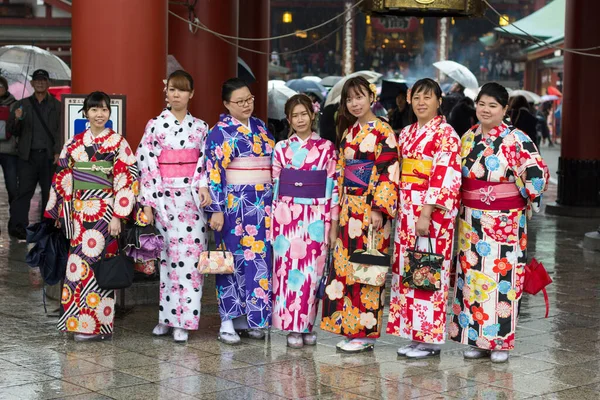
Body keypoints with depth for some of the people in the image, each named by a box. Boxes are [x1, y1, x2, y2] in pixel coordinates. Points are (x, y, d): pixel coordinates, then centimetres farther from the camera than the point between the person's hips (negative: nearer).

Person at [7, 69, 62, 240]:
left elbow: (61, 130, 1)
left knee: (49, 192, 3)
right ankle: (18, 226, -13)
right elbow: (12, 131, 13)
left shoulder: (56, 106, 8)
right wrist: (17, 120, -9)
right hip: (28, 156, 0)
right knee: (24, 191, -8)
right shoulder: (21, 105, 13)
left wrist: (57, 152, -11)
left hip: (49, 155, 0)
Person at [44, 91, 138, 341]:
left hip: (105, 213, -4)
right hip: (79, 213, 4)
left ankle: (96, 324, 2)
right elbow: (63, 178, 14)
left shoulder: (118, 143, -3)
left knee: (95, 262, -6)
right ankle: (79, 321, 12)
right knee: (79, 262, 3)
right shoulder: (74, 144, 10)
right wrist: (57, 212, 11)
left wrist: (118, 216, -13)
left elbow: (126, 180, -8)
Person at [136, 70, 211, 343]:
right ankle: (165, 318, 7)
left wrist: (204, 186, -9)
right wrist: (147, 203, -5)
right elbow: (146, 164, -1)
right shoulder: (155, 125, 2)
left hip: (192, 198, 2)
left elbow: (205, 162, 9)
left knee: (190, 255, -4)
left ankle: (183, 320, 0)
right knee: (168, 256, -4)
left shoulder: (200, 127, 9)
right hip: (164, 197, -2)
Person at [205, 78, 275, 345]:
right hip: (235, 203, -6)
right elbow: (214, 172, -9)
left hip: (263, 204, 6)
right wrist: (216, 209, -15)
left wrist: (274, 201, 16)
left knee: (260, 258, 5)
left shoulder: (260, 127, 14)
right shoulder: (220, 132, -4)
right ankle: (228, 321, 1)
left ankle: (251, 317, 13)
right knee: (234, 259, -4)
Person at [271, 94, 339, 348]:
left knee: (312, 272, 3)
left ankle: (307, 325, 15)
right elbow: (274, 188, 7)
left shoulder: (326, 148, 3)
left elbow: (333, 188, 2)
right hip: (287, 218, 0)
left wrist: (333, 226, -1)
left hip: (316, 219, 0)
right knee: (289, 271, 0)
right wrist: (272, 224, 4)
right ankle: (292, 327, 8)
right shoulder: (281, 149, 5)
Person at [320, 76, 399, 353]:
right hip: (349, 210, 7)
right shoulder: (348, 131, 15)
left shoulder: (382, 132, -7)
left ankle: (366, 332, 1)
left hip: (370, 209, -7)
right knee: (345, 266, 6)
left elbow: (389, 173, -13)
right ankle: (350, 329, 13)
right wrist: (340, 209, 15)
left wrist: (380, 208, -18)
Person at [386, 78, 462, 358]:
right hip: (406, 211, 8)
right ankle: (412, 334, 15)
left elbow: (444, 177, -16)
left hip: (432, 212, -8)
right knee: (406, 270, 8)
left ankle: (430, 339, 2)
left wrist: (426, 214, -21)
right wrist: (399, 211, 13)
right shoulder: (406, 134, 15)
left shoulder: (446, 134, -8)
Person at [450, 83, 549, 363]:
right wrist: (464, 209, 15)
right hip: (471, 224, 5)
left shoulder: (515, 140, -9)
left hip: (505, 223, -5)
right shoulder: (469, 138, 9)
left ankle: (500, 340, 7)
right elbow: (458, 176, 20)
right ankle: (475, 338, 15)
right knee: (471, 278, 6)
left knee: (501, 277, -3)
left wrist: (527, 204, -3)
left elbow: (537, 173, -12)